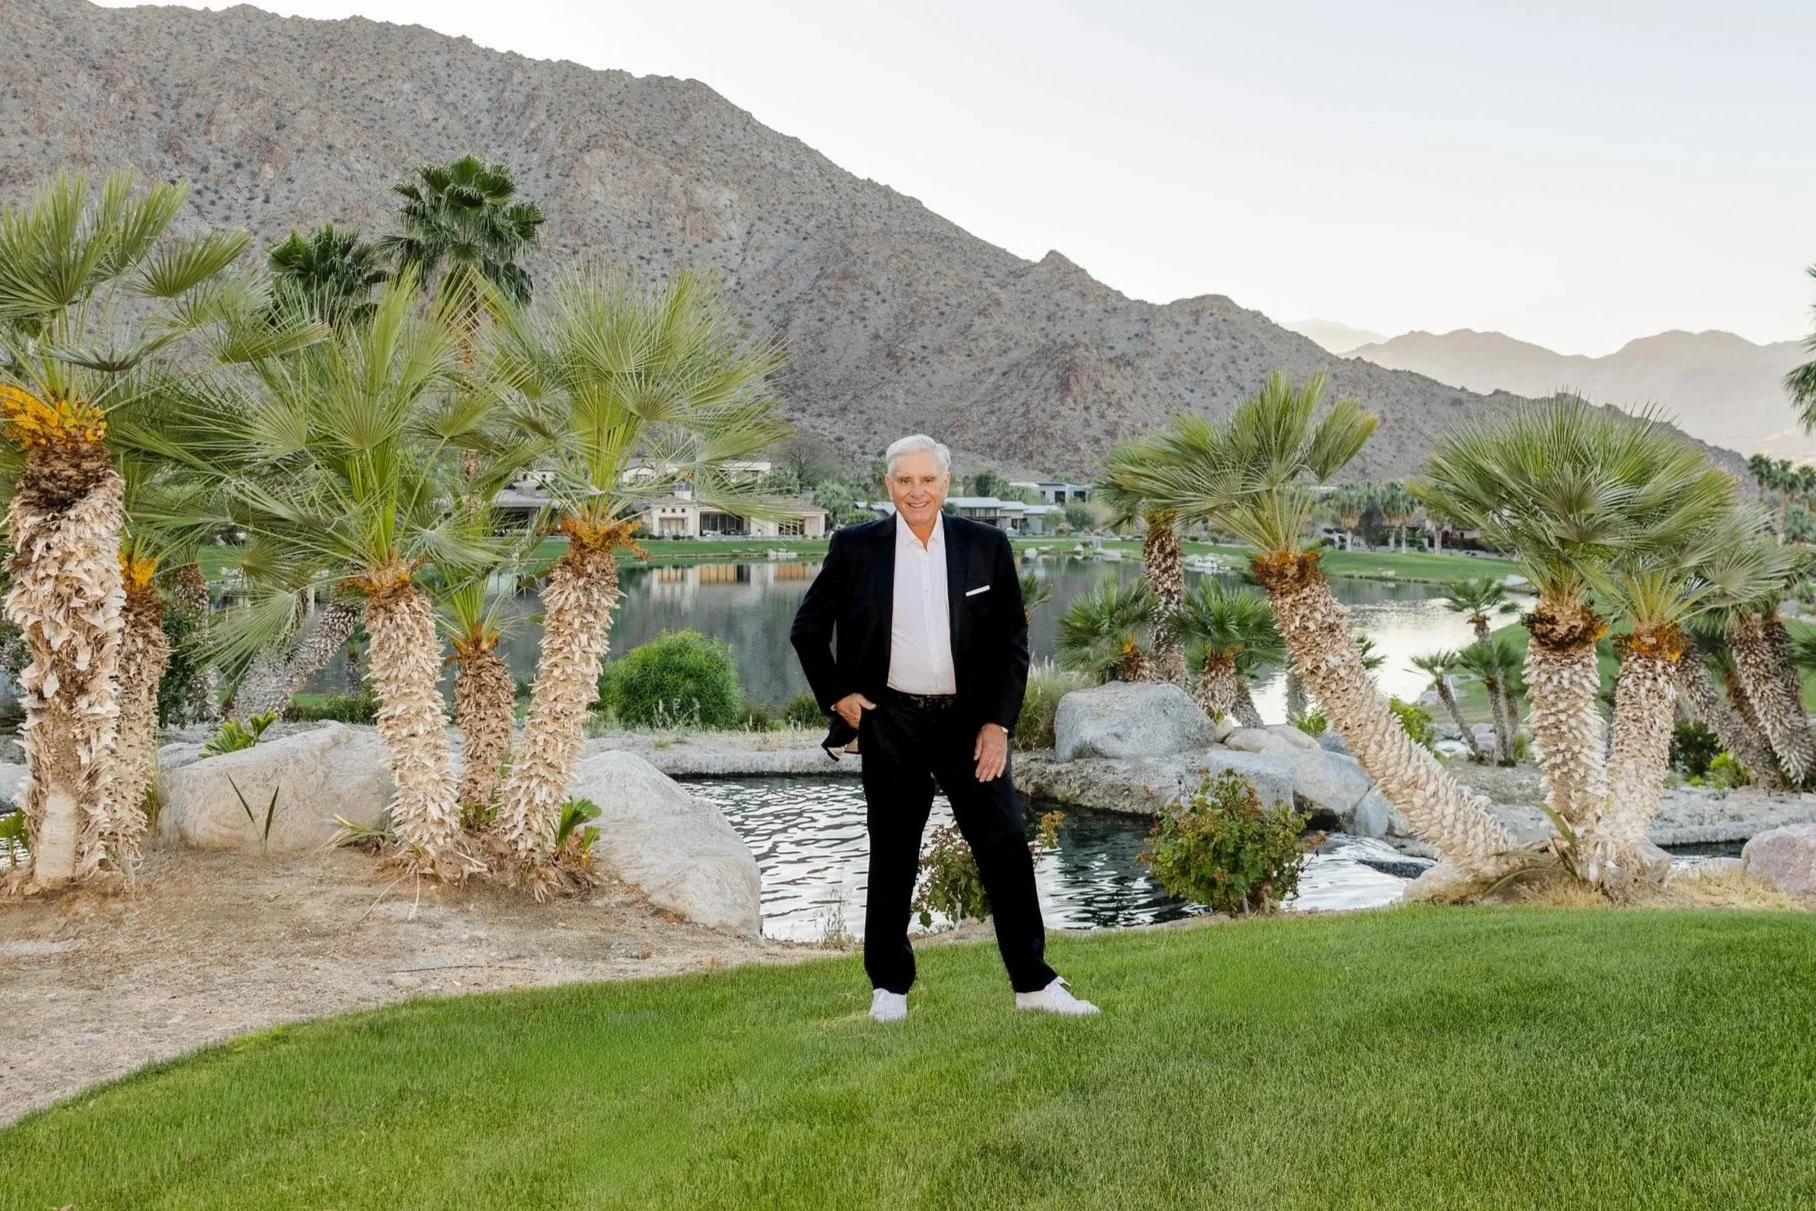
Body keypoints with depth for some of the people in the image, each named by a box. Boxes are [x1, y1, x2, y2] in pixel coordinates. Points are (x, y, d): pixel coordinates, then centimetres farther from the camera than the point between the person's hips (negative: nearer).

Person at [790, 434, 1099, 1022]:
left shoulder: (986, 545, 1)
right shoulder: (855, 547, 0)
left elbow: (1013, 641, 4)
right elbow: (808, 628, 8)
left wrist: (998, 723, -3)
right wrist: (837, 695, -1)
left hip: (970, 721, 1)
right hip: (890, 724, -1)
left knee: (1007, 848, 0)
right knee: (892, 857, 8)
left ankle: (1034, 983, 11)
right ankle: (889, 985, 21)